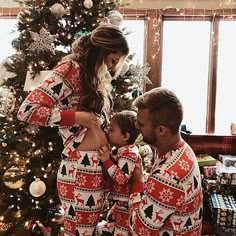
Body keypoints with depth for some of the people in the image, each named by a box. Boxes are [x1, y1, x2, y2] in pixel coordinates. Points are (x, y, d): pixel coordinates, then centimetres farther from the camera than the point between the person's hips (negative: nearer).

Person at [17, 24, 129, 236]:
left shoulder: (94, 76, 15)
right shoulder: (70, 69, -11)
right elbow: (27, 110, -20)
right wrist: (76, 116, -18)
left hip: (98, 167, 8)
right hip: (81, 170, -8)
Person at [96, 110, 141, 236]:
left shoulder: (128, 153, -25)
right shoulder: (119, 149, 4)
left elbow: (122, 178, -33)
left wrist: (106, 161, -31)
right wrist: (106, 159, 3)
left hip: (127, 203, -10)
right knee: (110, 219, 28)